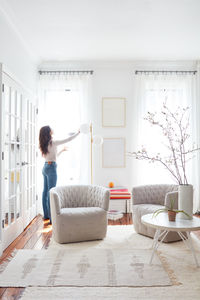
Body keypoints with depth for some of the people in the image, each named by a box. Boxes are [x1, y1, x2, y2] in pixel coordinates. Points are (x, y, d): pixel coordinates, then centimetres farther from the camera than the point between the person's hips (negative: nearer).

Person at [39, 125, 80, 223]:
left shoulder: (44, 144, 11)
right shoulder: (52, 142, -13)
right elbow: (68, 139, -7)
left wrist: (62, 150, 35)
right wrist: (78, 132, 6)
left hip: (45, 167, 9)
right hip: (51, 168, -9)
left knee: (45, 191, 12)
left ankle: (46, 215, 22)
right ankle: (52, 218, -3)